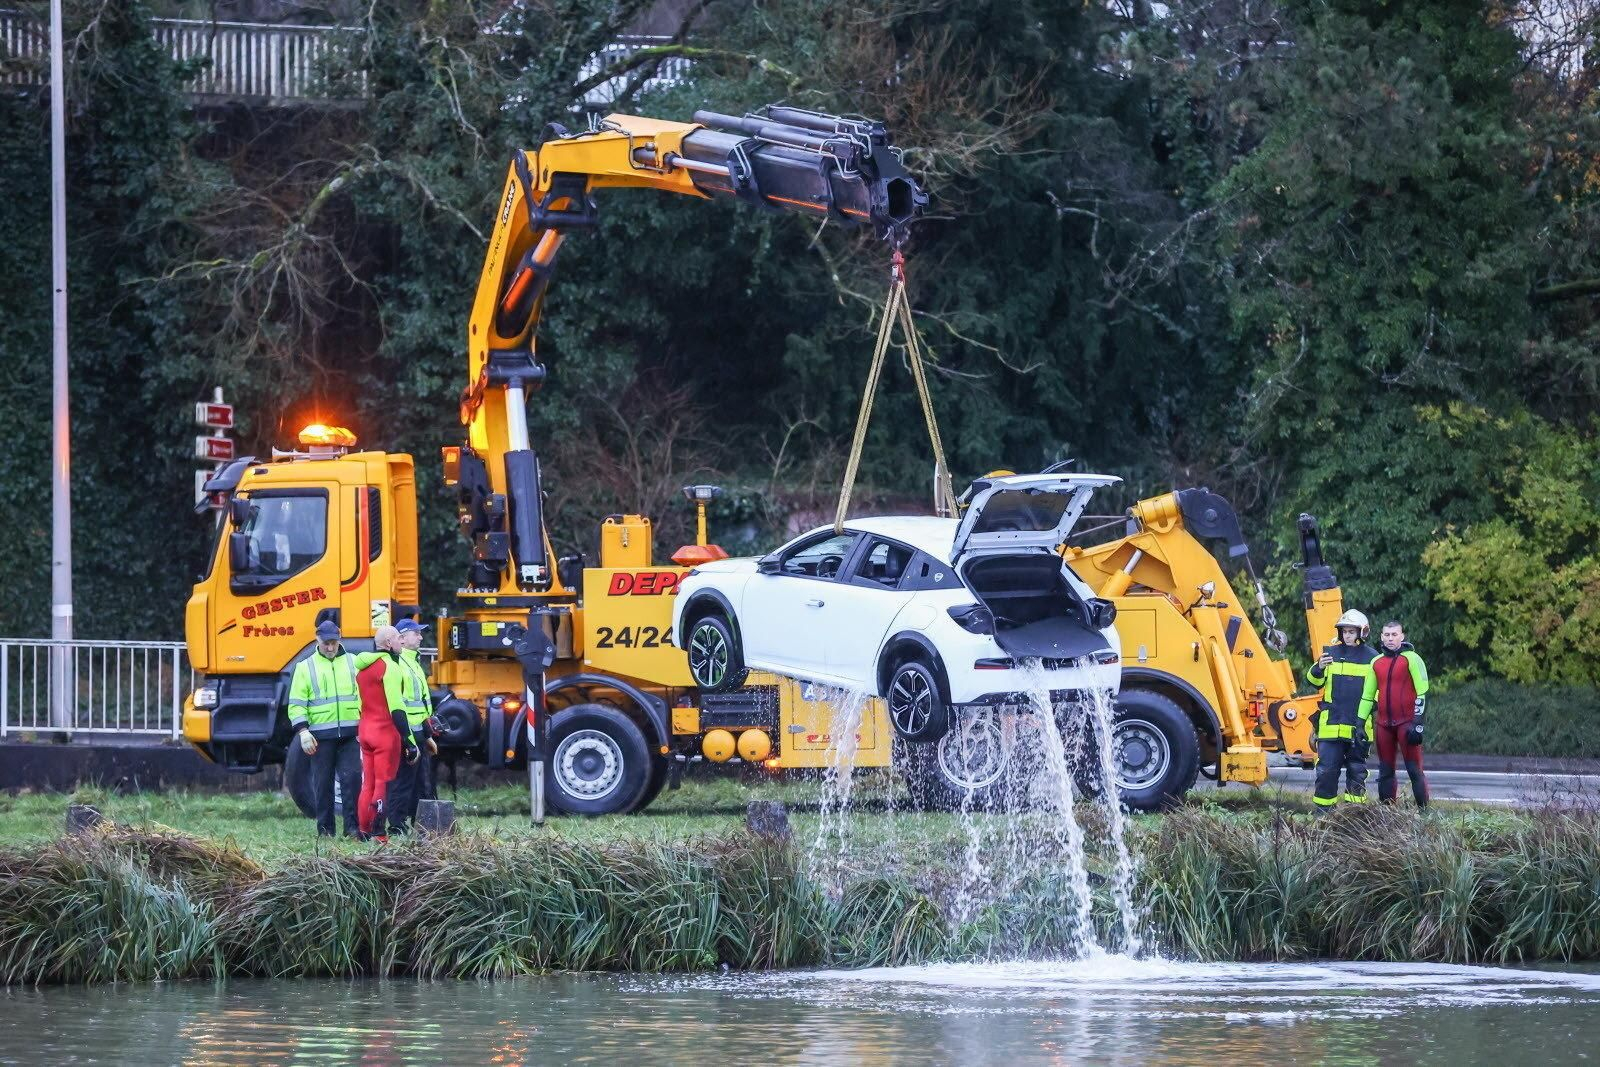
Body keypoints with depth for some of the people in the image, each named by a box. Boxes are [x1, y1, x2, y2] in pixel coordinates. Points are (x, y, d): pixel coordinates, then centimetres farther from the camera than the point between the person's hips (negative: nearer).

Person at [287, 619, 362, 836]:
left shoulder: (353, 662, 10)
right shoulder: (305, 667, 6)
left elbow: (364, 694, 10)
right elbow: (296, 703, 2)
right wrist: (303, 731, -10)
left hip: (350, 734, 1)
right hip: (321, 735, -1)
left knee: (352, 777, -7)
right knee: (323, 782, 3)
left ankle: (353, 826, -2)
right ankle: (325, 830, 9)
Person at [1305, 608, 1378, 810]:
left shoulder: (1371, 658, 4)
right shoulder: (1331, 653, 8)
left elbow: (1378, 689, 10)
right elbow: (1314, 682, 7)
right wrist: (1318, 668, -16)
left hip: (1358, 726, 0)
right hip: (1331, 725, 0)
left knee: (1356, 769, 6)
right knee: (1327, 769, -4)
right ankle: (1323, 807, 1)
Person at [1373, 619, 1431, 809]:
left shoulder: (1412, 659, -4)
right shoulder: (1376, 662, 14)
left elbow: (1422, 693, -7)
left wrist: (1417, 724, -14)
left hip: (1406, 722, -6)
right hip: (1384, 725, 6)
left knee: (1414, 770, -7)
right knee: (1385, 772, 9)